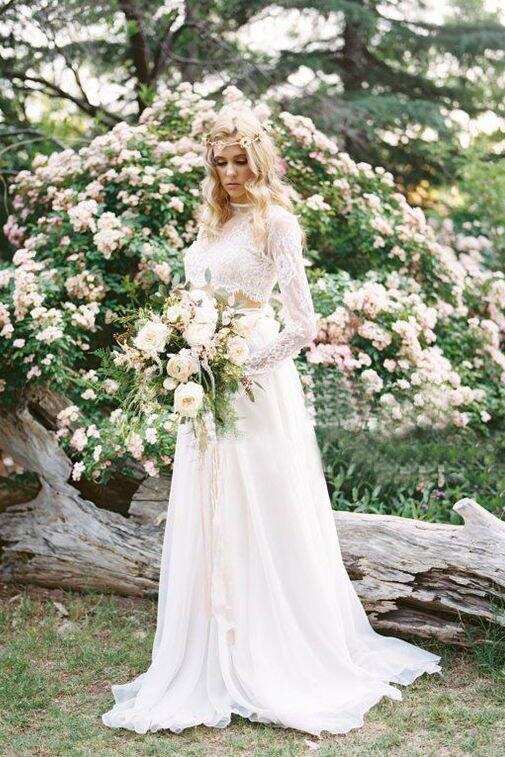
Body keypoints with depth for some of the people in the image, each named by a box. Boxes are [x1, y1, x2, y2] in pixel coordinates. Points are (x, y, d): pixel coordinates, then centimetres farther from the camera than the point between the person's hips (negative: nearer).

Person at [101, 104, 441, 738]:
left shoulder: (275, 222, -8)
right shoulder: (214, 221, 15)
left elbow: (302, 325, -15)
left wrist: (247, 366, -13)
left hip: (254, 388, -7)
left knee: (263, 526, -1)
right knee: (207, 527, 10)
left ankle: (283, 663, 14)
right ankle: (217, 661, 22)